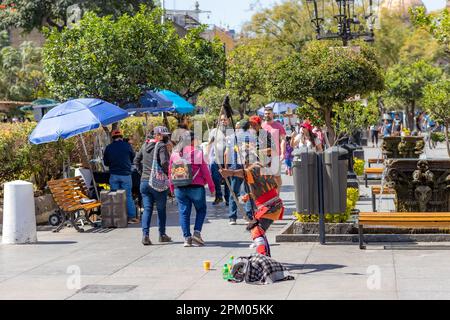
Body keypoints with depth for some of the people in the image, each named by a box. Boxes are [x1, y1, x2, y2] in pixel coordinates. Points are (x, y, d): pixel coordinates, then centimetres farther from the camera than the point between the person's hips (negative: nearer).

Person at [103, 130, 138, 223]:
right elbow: (133, 158, 8)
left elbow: (105, 162, 9)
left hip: (113, 175, 1)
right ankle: (131, 217, 2)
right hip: (126, 174, -1)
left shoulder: (108, 148, 0)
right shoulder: (127, 145, -3)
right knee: (128, 196, 3)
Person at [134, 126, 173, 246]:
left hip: (144, 181, 5)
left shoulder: (145, 145, 12)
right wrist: (167, 173, -6)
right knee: (161, 209, 9)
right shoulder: (161, 146, -10)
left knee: (147, 209, 5)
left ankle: (145, 234, -7)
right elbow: (164, 162, -22)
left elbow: (136, 160, 20)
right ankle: (162, 234, 17)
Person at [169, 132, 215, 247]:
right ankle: (197, 233, -1)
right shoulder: (197, 152, -6)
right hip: (196, 187, -3)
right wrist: (212, 187, 2)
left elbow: (170, 172, 10)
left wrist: (172, 188, 19)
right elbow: (205, 172, -6)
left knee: (184, 212, 8)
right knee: (201, 210, 13)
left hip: (179, 189, 3)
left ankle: (187, 238, 4)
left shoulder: (174, 153, 6)